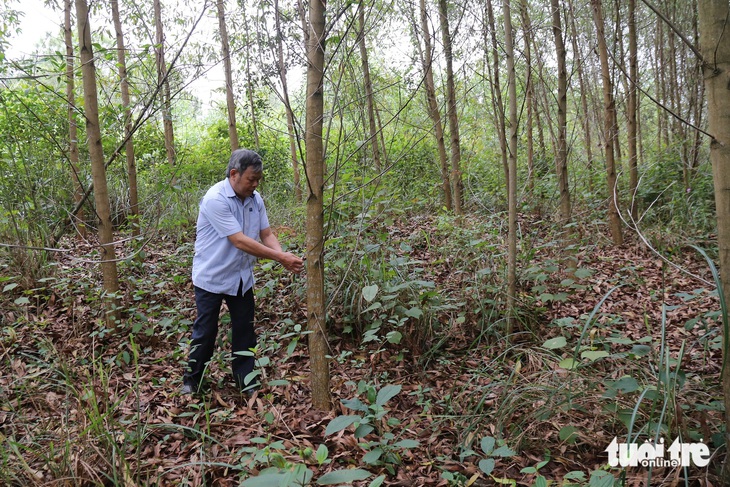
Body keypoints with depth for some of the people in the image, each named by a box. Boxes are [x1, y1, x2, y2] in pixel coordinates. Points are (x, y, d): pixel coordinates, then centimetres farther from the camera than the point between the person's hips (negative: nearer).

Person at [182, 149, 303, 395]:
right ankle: (192, 380, 28)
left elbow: (266, 234, -2)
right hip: (212, 277, -6)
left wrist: (284, 257, -22)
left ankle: (246, 380, 27)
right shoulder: (215, 199, -25)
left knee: (244, 330, 12)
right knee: (205, 331, 8)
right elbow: (240, 241, -29)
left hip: (241, 277, 6)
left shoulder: (255, 199, -3)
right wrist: (281, 257, -28)